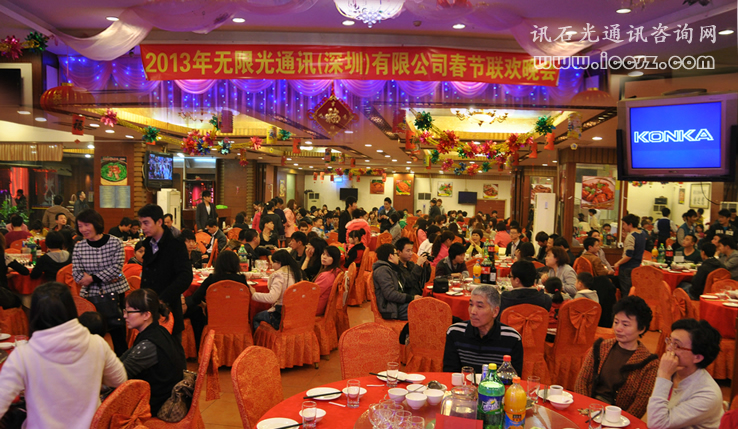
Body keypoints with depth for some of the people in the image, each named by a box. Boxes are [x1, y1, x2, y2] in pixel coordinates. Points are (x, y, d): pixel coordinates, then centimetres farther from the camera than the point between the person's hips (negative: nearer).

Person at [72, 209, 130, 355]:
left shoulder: (115, 242, -6)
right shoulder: (79, 247, 2)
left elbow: (117, 267, -13)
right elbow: (76, 274, -3)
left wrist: (93, 278, -16)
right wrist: (105, 278, -15)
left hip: (114, 294, -2)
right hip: (90, 296, 2)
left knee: (118, 335, 1)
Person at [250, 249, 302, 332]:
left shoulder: (279, 275, -17)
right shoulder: (297, 272, 5)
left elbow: (271, 298, -27)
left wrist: (254, 294, -14)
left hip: (281, 317, -8)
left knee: (256, 317, 15)